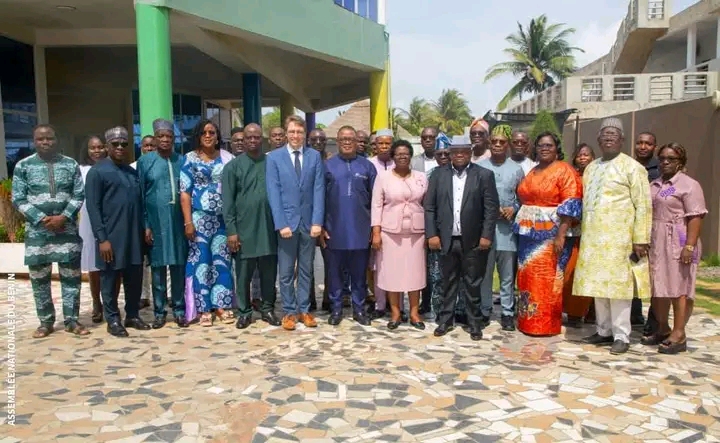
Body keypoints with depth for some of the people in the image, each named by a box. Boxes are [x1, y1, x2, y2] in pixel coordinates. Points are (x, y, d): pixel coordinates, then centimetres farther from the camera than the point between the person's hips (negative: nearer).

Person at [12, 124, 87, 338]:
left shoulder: (71, 165, 4)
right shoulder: (23, 166, 2)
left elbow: (79, 195, 1)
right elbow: (18, 199, -1)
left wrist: (63, 217, -13)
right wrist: (41, 219, -12)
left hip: (67, 229, 0)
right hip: (36, 230, 0)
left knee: (71, 276, 2)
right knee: (39, 278, 7)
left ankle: (72, 320, 12)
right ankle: (46, 322, 19)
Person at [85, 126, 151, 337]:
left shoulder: (132, 172, 15)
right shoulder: (97, 171, -4)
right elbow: (93, 208, -10)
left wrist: (144, 229, 9)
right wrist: (102, 238, -15)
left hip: (134, 235, 6)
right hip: (111, 236, -6)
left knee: (135, 278, 11)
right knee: (110, 279, 5)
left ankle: (133, 315, 23)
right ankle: (113, 320, 16)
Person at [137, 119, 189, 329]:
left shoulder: (182, 160, 6)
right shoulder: (145, 161, 2)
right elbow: (140, 195, 1)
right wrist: (145, 225, -4)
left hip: (178, 221, 1)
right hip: (156, 222, -1)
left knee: (179, 266, 6)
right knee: (158, 267, 5)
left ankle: (179, 309, 17)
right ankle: (159, 311, 16)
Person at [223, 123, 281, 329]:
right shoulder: (233, 166, 0)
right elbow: (227, 201, -2)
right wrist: (231, 230, -8)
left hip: (268, 228, 2)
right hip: (244, 229, -1)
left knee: (269, 273, 10)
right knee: (243, 274, 7)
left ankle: (268, 309, 24)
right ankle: (244, 312, 19)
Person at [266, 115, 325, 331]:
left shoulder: (315, 156, 5)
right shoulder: (274, 157, 0)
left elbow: (319, 190, 0)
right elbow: (273, 193, -5)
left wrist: (317, 221, -9)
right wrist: (281, 223, -13)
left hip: (309, 221, 2)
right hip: (286, 221, -1)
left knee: (306, 270, 10)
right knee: (286, 272, 6)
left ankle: (304, 310, 21)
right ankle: (289, 311, 17)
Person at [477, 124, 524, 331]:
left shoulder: (516, 169, 7)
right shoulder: (479, 167, 2)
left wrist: (513, 209, -8)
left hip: (507, 228, 1)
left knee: (507, 275, 6)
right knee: (484, 273, 6)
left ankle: (507, 313, 15)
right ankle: (484, 311, 17)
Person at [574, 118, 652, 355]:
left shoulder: (632, 167, -4)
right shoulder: (591, 168, 15)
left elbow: (643, 205, -8)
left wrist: (640, 239, -14)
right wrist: (584, 234, 13)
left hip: (618, 238, -6)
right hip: (592, 237, 6)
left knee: (618, 285, -3)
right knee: (598, 283, 10)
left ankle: (621, 336, 7)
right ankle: (604, 331, 22)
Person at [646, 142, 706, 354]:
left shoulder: (689, 184, -6)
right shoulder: (654, 185, 16)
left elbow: (695, 217, -13)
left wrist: (689, 246, -21)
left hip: (677, 244, -7)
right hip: (655, 244, 7)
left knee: (678, 288, -3)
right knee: (657, 288, 11)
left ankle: (679, 335, 2)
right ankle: (663, 330, 23)